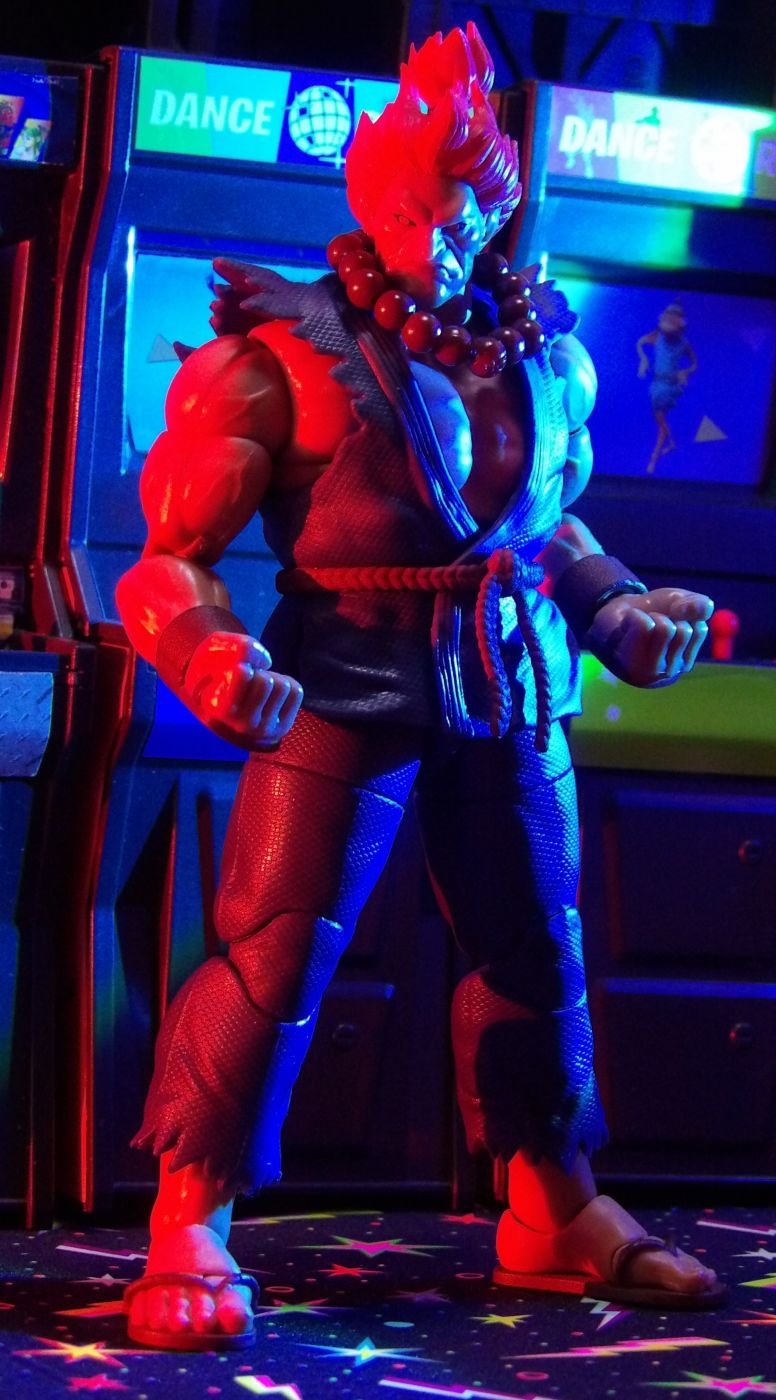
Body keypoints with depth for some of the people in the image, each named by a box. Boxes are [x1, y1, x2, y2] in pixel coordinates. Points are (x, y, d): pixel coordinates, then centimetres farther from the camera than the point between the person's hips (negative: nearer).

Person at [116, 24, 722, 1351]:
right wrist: (207, 650, -27)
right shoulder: (284, 355, -9)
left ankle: (555, 1211, 30)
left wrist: (620, 608, 8)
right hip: (346, 692, -6)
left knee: (539, 953, 14)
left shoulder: (539, 355, 6)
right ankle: (191, 1232, -1)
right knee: (275, 954, -10)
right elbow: (174, 545, -9)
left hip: (508, 696, 6)